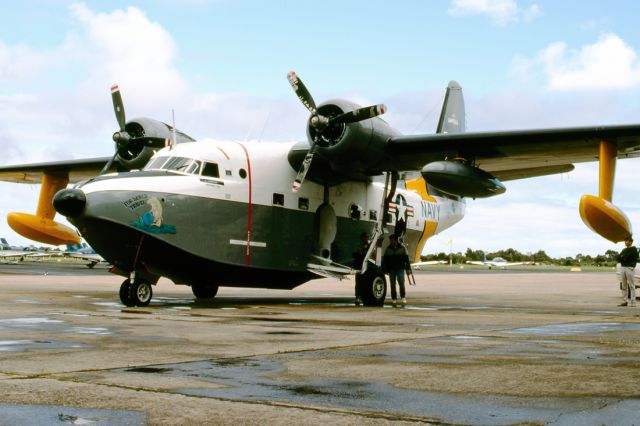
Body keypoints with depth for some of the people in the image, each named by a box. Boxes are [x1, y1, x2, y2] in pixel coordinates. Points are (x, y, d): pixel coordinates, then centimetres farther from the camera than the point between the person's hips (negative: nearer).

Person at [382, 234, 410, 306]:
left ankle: (403, 297, 2)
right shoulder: (388, 249, 8)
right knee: (392, 284, 3)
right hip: (391, 269, 2)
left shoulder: (402, 248, 4)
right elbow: (385, 259, 10)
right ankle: (394, 298, 9)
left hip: (400, 269, -2)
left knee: (401, 283, -10)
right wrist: (385, 270, 4)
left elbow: (406, 259, 6)